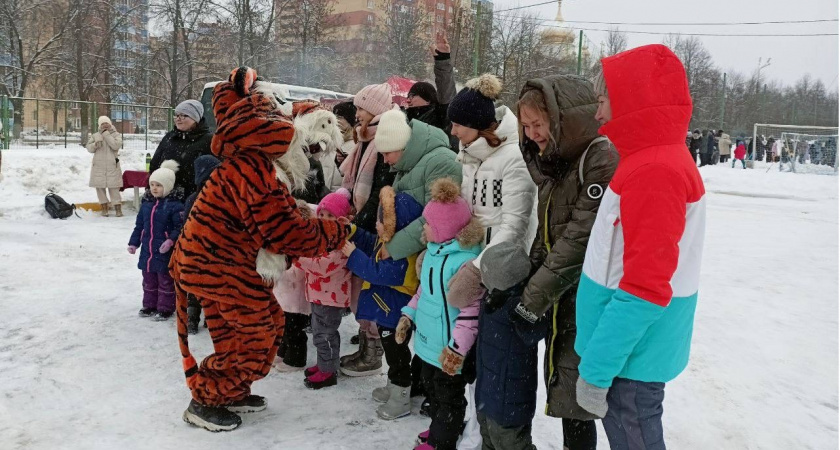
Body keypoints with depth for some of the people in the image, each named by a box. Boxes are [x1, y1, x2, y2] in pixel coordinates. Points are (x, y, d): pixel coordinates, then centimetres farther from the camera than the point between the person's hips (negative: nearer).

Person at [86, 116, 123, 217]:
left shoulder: (115, 134, 3)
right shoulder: (95, 136, 10)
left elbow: (116, 145, -15)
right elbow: (89, 148, 7)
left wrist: (106, 134, -14)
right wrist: (95, 144, -14)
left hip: (112, 166, -3)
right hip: (98, 166, 3)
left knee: (114, 187, -6)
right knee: (100, 187, 6)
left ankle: (118, 207, -1)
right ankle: (104, 207, 15)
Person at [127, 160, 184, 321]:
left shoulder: (174, 205, -14)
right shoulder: (146, 204, 6)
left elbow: (180, 228, -15)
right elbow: (139, 226, 13)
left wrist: (171, 241, -28)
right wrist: (134, 243, 8)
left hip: (164, 252, -6)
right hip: (147, 251, 7)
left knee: (165, 281, 6)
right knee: (149, 280, 18)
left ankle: (165, 308, 17)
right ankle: (149, 305, 32)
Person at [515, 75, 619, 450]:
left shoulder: (602, 157, -17)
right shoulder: (553, 160, 11)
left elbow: (581, 238, -22)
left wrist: (533, 299, -19)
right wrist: (527, 282, 4)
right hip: (558, 298, 8)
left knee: (573, 397, -1)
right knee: (560, 388, 14)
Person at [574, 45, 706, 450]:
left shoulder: (655, 172, -23)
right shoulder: (657, 160, 8)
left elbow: (644, 289, -26)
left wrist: (596, 370, -21)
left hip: (631, 356, -9)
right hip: (630, 348, 9)